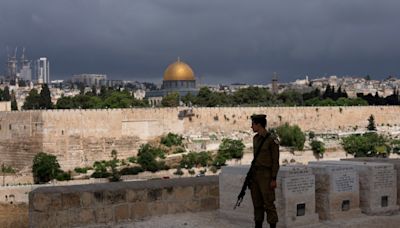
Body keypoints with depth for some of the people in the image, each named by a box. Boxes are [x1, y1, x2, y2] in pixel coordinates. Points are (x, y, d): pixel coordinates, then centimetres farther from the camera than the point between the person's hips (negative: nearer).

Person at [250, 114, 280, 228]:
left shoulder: (272, 139, -11)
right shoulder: (255, 138, 12)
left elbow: (276, 161, -11)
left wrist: (274, 179, -15)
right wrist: (251, 175, 16)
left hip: (266, 175, -7)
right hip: (255, 174, 7)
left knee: (268, 204, -4)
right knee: (257, 203, 10)